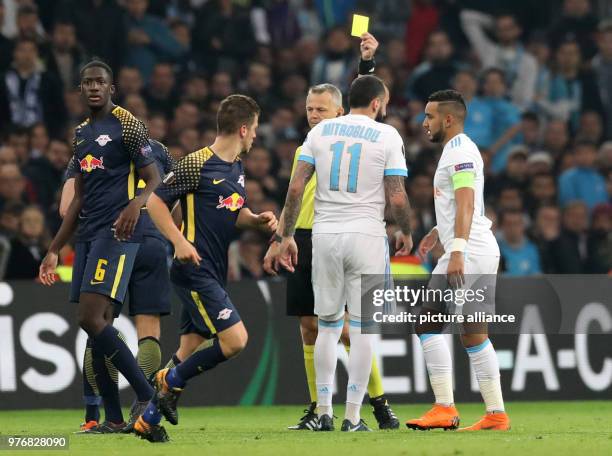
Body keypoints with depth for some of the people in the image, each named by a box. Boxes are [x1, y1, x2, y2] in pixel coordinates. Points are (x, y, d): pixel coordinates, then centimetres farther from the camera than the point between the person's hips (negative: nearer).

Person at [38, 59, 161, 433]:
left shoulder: (127, 125, -3)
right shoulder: (82, 134, 20)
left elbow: (154, 180, -7)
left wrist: (137, 203, -29)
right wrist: (55, 250, 23)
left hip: (116, 233, -8)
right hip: (88, 235, 8)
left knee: (92, 319, -19)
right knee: (97, 326, 3)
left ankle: (148, 398, -14)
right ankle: (114, 418, 5)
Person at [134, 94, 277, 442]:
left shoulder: (237, 167, 14)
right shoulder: (197, 165, -12)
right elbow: (156, 202, -9)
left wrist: (258, 220, 5)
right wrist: (180, 242, -19)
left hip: (214, 274, 9)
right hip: (195, 271, -9)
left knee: (191, 351, 8)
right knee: (235, 339, -16)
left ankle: (148, 420, 15)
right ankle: (172, 382, 1)